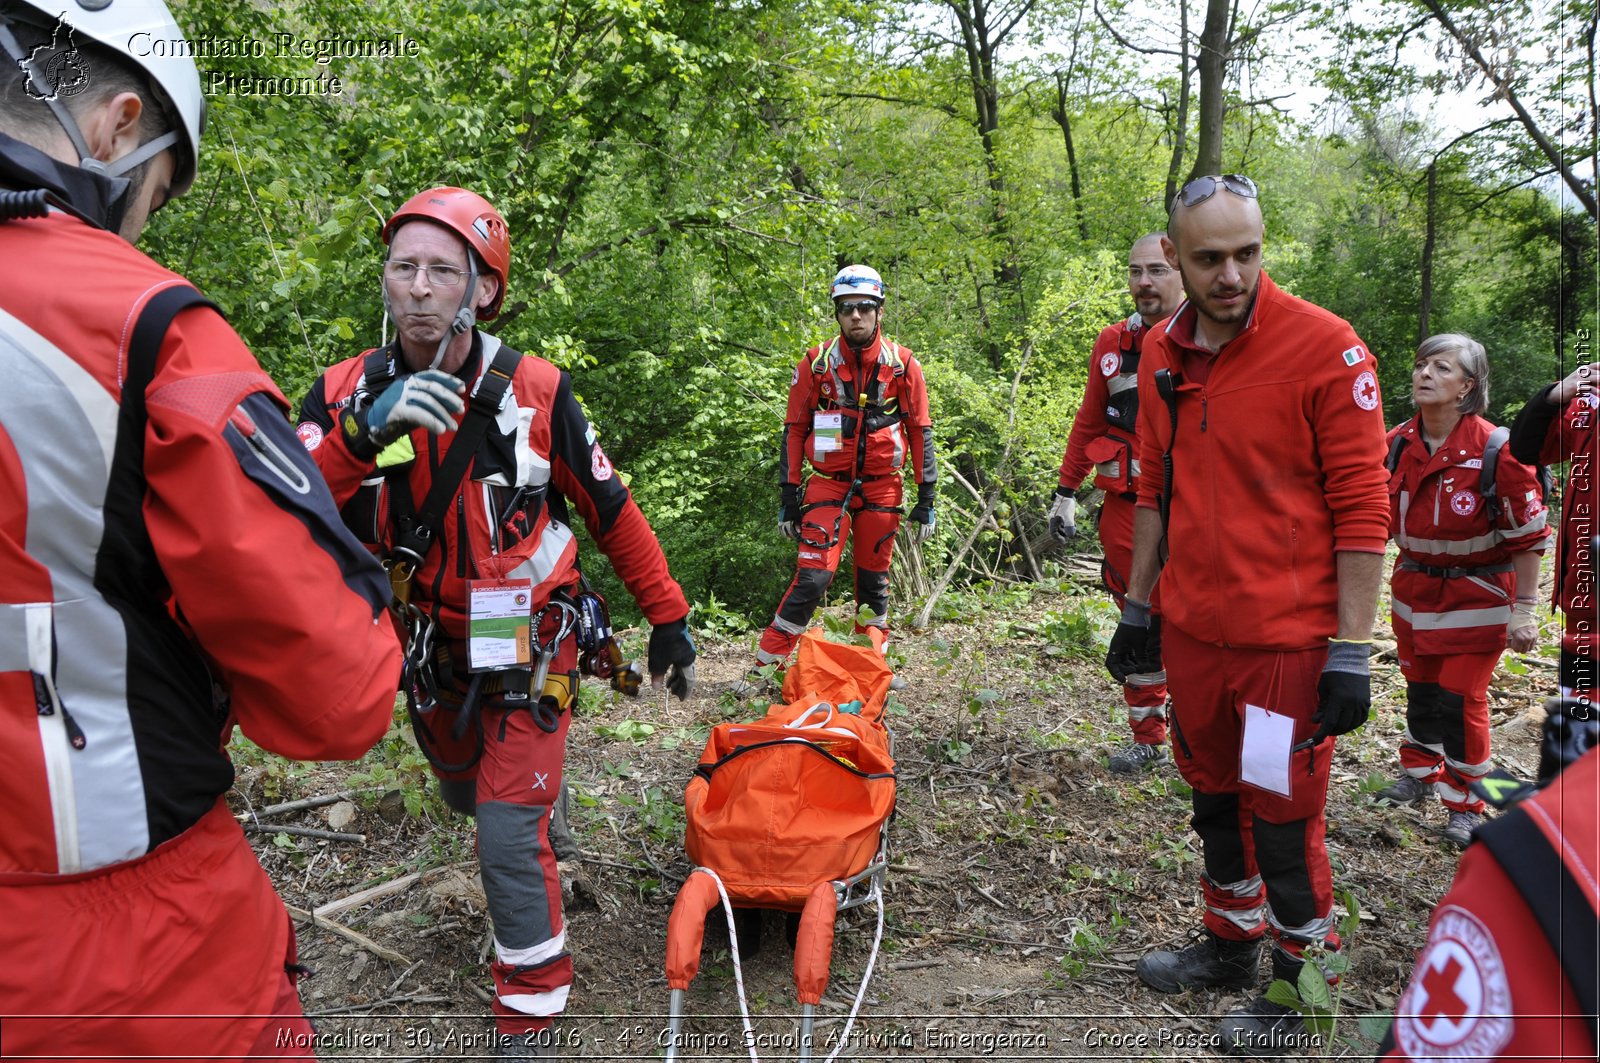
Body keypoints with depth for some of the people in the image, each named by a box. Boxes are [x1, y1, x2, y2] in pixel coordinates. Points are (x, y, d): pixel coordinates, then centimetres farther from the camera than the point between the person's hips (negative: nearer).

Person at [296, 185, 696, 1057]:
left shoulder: (534, 391, -18)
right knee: (468, 797, 25)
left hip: (526, 641, -3)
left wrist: (667, 615, -1)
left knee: (509, 835, -8)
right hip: (429, 647, 4)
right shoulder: (344, 394, -14)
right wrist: (362, 435, -44)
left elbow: (611, 511, -6)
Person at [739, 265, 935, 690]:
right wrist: (789, 497, 0)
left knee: (874, 579, 10)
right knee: (813, 576, -11)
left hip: (882, 486, 2)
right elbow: (794, 430, 2)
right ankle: (764, 666, -3)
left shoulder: (903, 364, -1)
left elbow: (920, 432, 3)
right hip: (829, 483, -1)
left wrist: (926, 499, 1)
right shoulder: (815, 363, -3)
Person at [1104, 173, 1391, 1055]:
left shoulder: (1326, 349, -13)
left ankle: (1300, 981, 29)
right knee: (1214, 798, 19)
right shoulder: (1161, 355, 4)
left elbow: (1361, 509, -13)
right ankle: (1231, 942, 40)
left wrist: (1350, 652, -14)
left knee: (1282, 818, 6)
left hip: (1286, 641, -5)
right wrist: (1137, 606, 15)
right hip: (1192, 633, 6)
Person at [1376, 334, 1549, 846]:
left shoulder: (1496, 451, -20)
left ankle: (1464, 805, 17)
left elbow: (1528, 538, -13)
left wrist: (1523, 610, -12)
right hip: (1414, 589, 5)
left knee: (1461, 699, -2)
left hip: (1476, 597, -5)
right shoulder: (1397, 444, -4)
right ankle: (1420, 775, 38)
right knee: (1420, 689, 16)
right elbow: (1382, 520, 9)